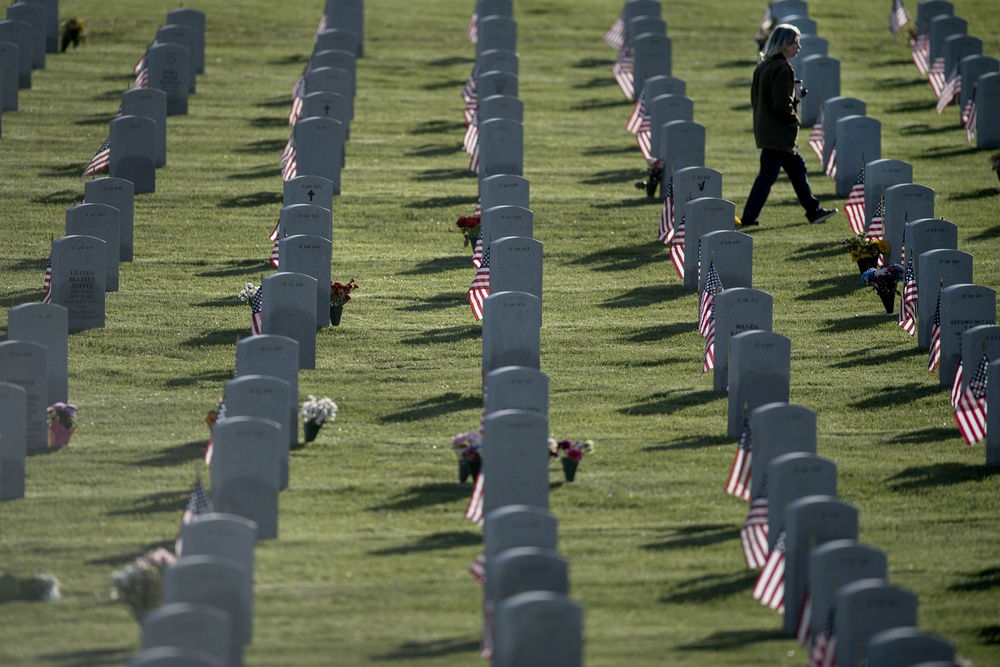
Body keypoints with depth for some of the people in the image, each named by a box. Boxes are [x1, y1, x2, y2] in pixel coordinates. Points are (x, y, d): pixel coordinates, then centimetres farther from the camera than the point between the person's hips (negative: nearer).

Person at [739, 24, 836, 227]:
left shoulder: (762, 67, 11)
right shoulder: (782, 69, -18)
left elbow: (755, 99, 16)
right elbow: (782, 104, -23)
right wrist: (794, 120, -6)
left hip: (765, 129, 10)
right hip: (778, 133, -10)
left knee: (797, 168, 17)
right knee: (768, 174, -6)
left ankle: (813, 211, 24)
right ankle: (749, 218, -4)